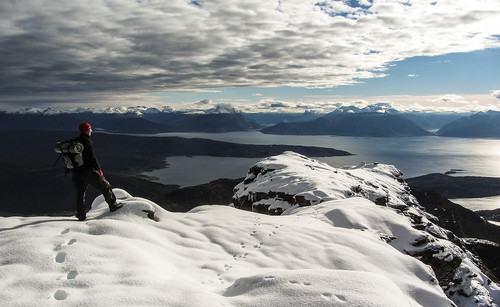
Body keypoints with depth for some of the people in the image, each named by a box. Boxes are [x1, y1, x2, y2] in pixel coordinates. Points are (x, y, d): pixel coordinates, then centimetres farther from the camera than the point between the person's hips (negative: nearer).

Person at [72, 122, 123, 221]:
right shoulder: (86, 141, -12)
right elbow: (92, 157, -17)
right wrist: (98, 169, -13)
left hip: (77, 171, 8)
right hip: (88, 170, -8)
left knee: (80, 193, 13)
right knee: (105, 186, 6)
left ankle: (81, 215, 17)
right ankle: (113, 205, 14)